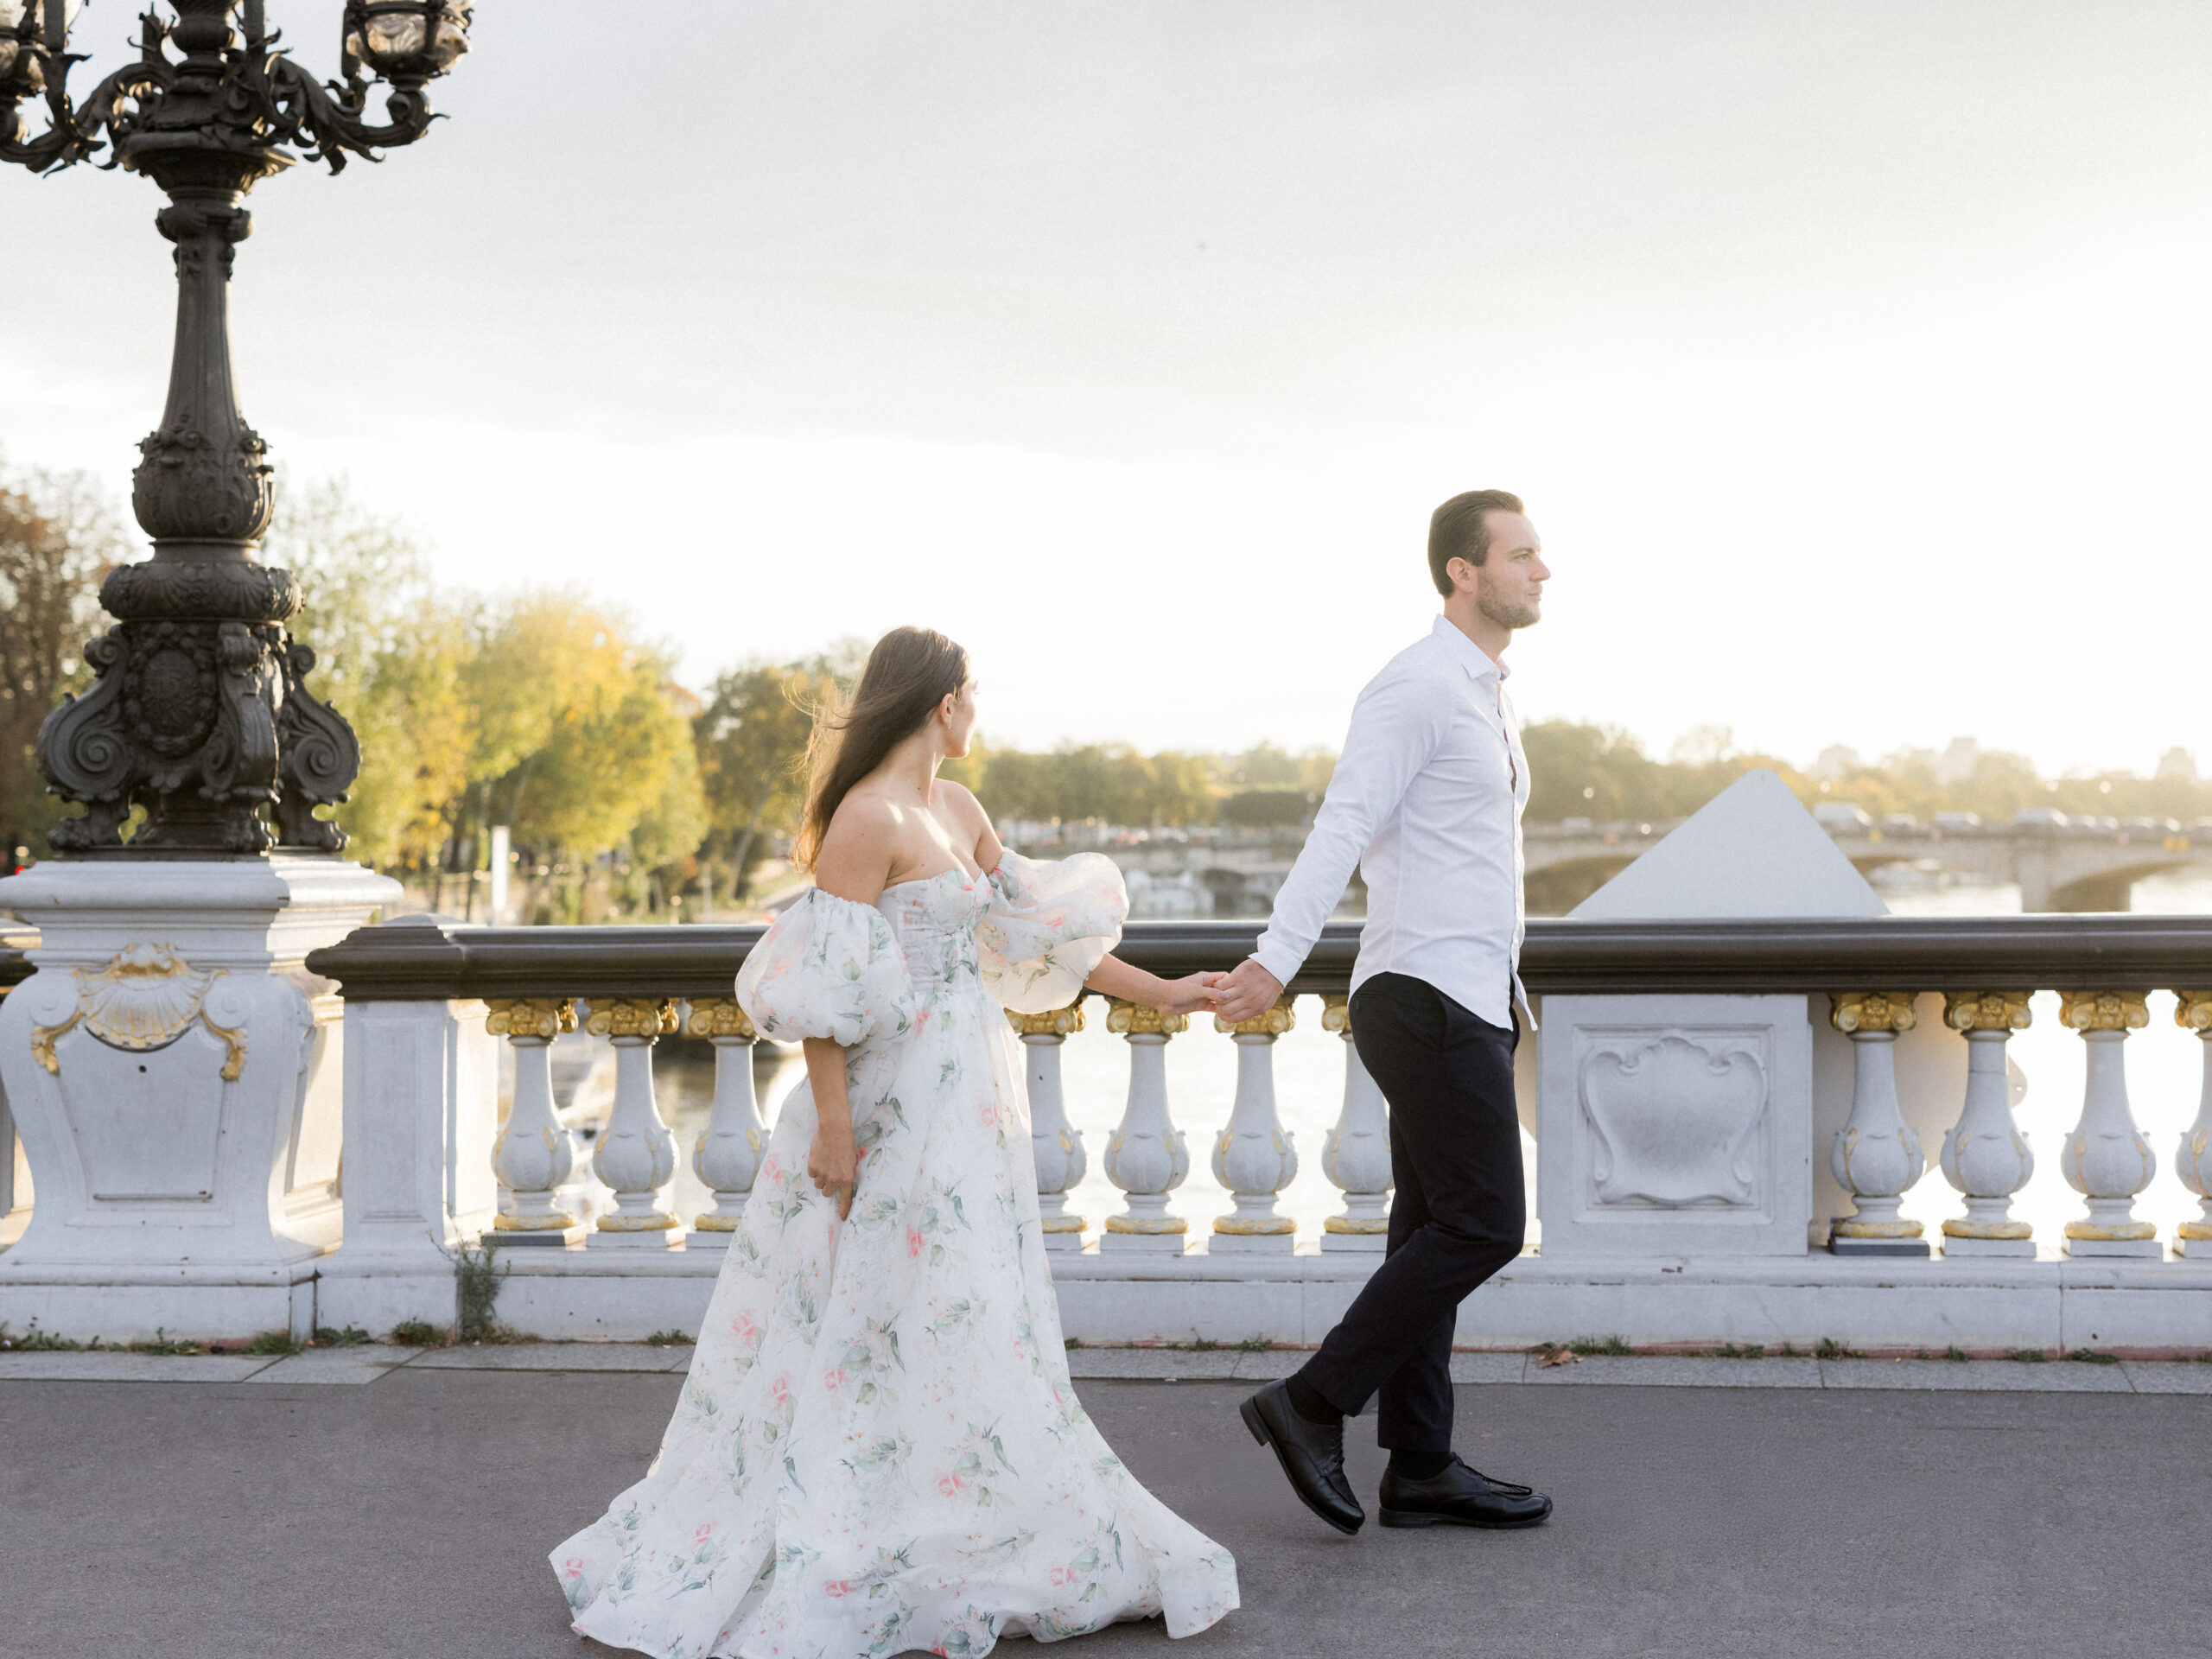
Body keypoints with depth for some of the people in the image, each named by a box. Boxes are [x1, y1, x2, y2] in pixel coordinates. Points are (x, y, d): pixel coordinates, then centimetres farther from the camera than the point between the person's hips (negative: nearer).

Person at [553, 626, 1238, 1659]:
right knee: (879, 1330, -4)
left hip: (967, 1102, 9)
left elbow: (1036, 926, 19)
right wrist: (832, 1126, -21)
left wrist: (1161, 994, 20)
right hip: (895, 1111, -9)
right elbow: (821, 988, -19)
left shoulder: (957, 810, 11)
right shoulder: (868, 819, -16)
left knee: (962, 1331, 12)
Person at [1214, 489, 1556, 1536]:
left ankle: (1421, 1469, 12)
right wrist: (1276, 959, -31)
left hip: (1467, 1004, 10)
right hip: (1430, 1000, -10)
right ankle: (1312, 1406, -3)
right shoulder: (1415, 687, -12)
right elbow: (1344, 828, -22)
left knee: (1436, 1232, 8)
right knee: (1482, 1225, -9)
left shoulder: (1482, 697, 19)